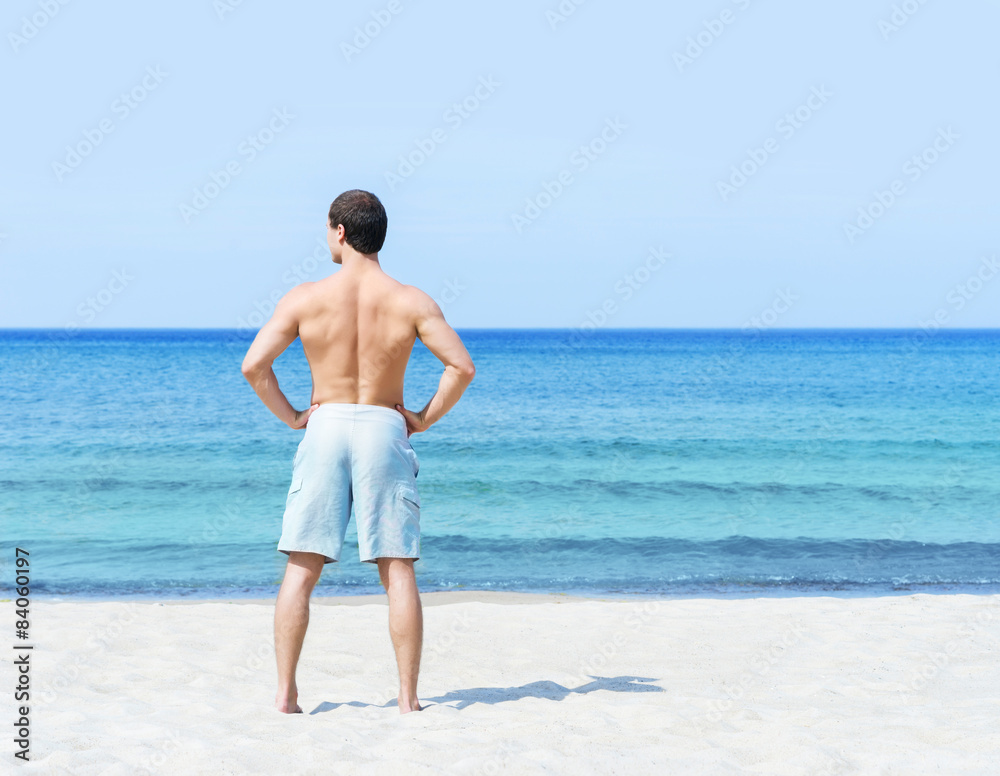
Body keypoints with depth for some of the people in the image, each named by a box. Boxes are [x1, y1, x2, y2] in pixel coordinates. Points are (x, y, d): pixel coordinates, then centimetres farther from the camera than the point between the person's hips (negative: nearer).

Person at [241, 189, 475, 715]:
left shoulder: (305, 298, -3)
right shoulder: (410, 301, -2)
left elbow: (254, 364, -7)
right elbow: (461, 366, -9)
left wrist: (291, 416, 4)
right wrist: (424, 418, 2)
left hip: (325, 427, 0)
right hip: (385, 430, 0)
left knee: (301, 570, 7)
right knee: (398, 572, 4)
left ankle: (285, 694, 7)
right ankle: (408, 697, 4)